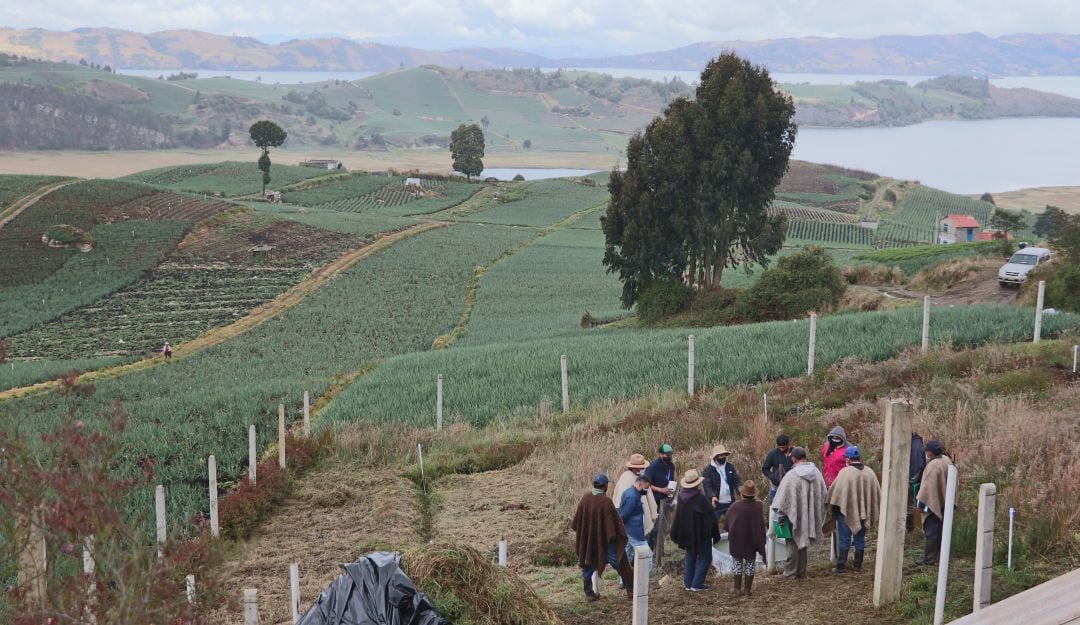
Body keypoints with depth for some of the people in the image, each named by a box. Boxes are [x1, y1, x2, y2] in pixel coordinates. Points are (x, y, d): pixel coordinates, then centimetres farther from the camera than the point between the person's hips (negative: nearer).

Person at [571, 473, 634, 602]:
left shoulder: (585, 498, -6)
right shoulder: (606, 501, -22)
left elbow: (577, 519, 6)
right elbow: (615, 522, -17)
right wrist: (621, 536, -3)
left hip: (587, 539, 5)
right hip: (605, 540, -5)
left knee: (588, 565, 18)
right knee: (620, 564, 8)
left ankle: (589, 593, 19)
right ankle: (631, 591, 14)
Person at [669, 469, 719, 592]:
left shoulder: (681, 497, -6)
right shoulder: (700, 499, -21)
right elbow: (711, 518, -13)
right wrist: (715, 535, -4)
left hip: (686, 534, 6)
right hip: (702, 534, -6)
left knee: (690, 557, 18)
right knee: (704, 558, 7)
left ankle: (688, 583, 18)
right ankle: (697, 584, 4)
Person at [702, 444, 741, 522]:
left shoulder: (730, 467, 6)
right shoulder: (708, 470, -8)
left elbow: (736, 480, -1)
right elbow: (707, 485, -17)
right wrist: (712, 496, -36)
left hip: (729, 503, 4)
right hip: (715, 503, -4)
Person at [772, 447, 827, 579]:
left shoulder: (791, 475, -20)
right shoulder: (817, 473, -1)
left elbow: (783, 498, -16)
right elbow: (823, 495, 8)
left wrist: (780, 517, -6)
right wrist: (819, 516, 18)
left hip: (795, 515, -5)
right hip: (810, 516, 6)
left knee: (793, 543, 6)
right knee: (802, 542, 17)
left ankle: (790, 572, 11)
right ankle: (801, 572, 22)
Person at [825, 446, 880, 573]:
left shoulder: (845, 472, -15)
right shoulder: (870, 472, 0)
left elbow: (836, 492, -12)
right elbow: (877, 493, 8)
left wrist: (835, 509, 1)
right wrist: (871, 508, 19)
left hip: (847, 511, -4)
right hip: (864, 512, 4)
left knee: (844, 539, 4)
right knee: (860, 539, 13)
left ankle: (841, 566, 5)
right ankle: (858, 565, 17)